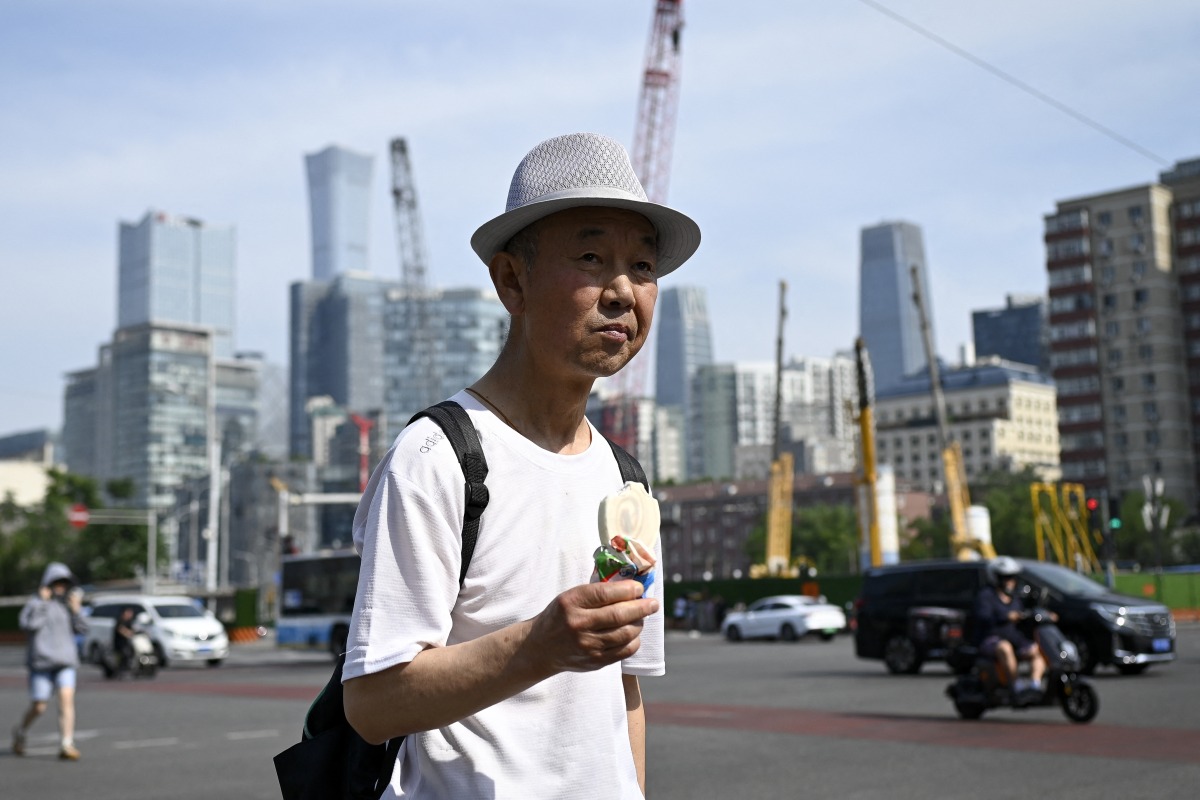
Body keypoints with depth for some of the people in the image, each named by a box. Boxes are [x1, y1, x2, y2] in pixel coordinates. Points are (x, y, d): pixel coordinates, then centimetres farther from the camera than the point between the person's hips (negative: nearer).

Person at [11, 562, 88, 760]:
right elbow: (28, 624, -17)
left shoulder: (67, 604, 12)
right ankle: (20, 732, 32)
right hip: (41, 662, -3)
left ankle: (66, 745, -20)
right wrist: (42, 602, -14)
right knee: (38, 707, 2)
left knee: (67, 699, -16)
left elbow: (81, 629, 7)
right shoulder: (35, 604, 1)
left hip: (65, 662, 3)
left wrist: (76, 609, -5)